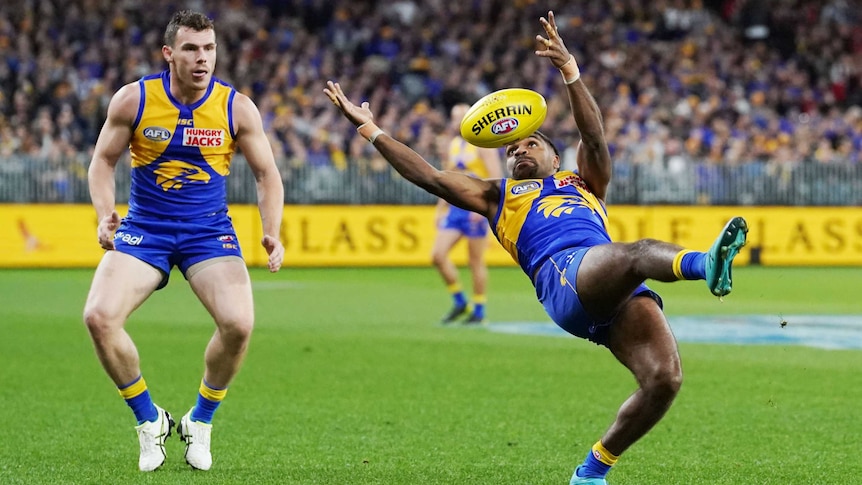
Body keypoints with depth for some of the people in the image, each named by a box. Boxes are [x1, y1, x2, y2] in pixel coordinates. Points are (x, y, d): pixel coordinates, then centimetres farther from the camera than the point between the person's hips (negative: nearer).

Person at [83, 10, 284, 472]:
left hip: (209, 231, 0)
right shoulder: (132, 100, -7)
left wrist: (272, 233, -11)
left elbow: (266, 174, 3)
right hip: (143, 228, 0)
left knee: (238, 323, -25)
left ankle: (200, 421, 4)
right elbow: (103, 160, 4)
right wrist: (105, 215, -14)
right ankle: (150, 421, 2)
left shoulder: (237, 108, -6)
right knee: (99, 316, -22)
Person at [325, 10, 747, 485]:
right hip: (561, 275, -3)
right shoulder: (498, 196, 35)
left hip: (620, 293, 3)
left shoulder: (583, 182, 36)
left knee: (664, 379, -20)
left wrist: (570, 73, 1)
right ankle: (703, 265, -68)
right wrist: (371, 130, 22)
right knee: (639, 252, -35)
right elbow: (430, 177, 28)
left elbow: (594, 138, 16)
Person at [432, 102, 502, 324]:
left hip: (475, 209, -7)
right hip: (455, 208, 7)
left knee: (475, 261, -1)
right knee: (438, 254, -4)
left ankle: (479, 310, 9)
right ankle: (460, 302, 8)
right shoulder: (452, 145, 14)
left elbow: (496, 179, -15)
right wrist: (441, 209, 17)